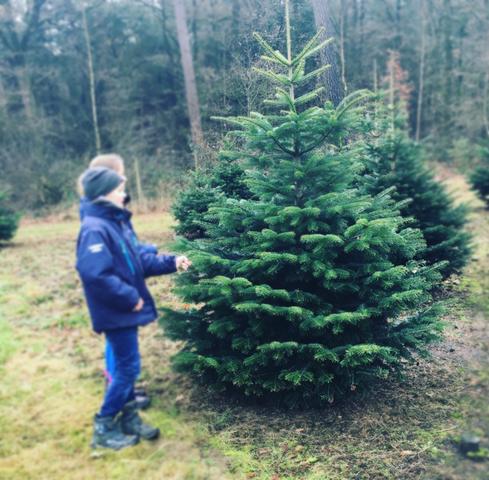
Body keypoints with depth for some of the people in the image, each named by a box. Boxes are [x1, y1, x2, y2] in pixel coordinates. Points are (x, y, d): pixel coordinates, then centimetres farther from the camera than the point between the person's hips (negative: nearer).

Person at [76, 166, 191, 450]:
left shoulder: (115, 223, 10)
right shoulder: (95, 229, -21)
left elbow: (138, 260, 15)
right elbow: (95, 274, -30)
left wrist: (171, 262, 4)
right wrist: (130, 298, -23)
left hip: (125, 310, 10)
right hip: (116, 313, -10)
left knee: (126, 366, 17)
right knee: (128, 367, -3)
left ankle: (129, 418, 31)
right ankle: (103, 428, 12)